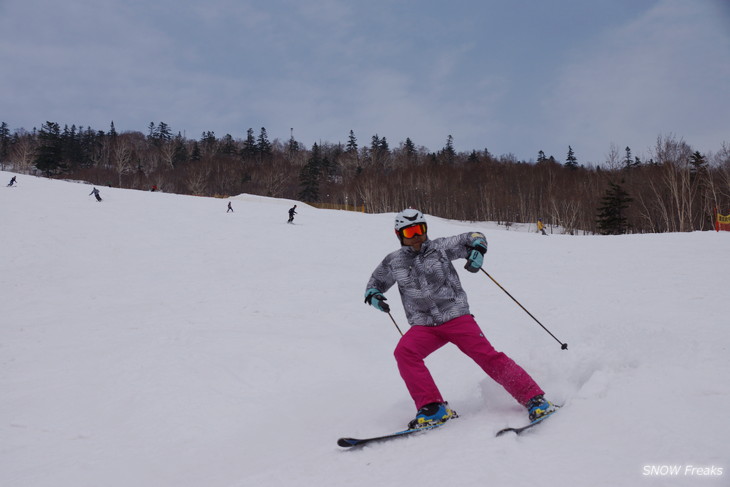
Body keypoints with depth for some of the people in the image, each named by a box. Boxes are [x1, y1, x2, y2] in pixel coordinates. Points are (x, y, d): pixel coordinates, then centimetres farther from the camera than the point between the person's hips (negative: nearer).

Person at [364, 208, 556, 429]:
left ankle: (534, 399, -8)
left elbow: (472, 237, 11)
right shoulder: (394, 262, 7)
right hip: (424, 326, 2)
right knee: (403, 352, -25)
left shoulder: (440, 247, 1)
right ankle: (432, 407, -20)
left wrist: (477, 248, -12)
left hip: (456, 317, -2)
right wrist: (372, 294, 2)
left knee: (488, 356, -15)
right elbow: (377, 280, 25)